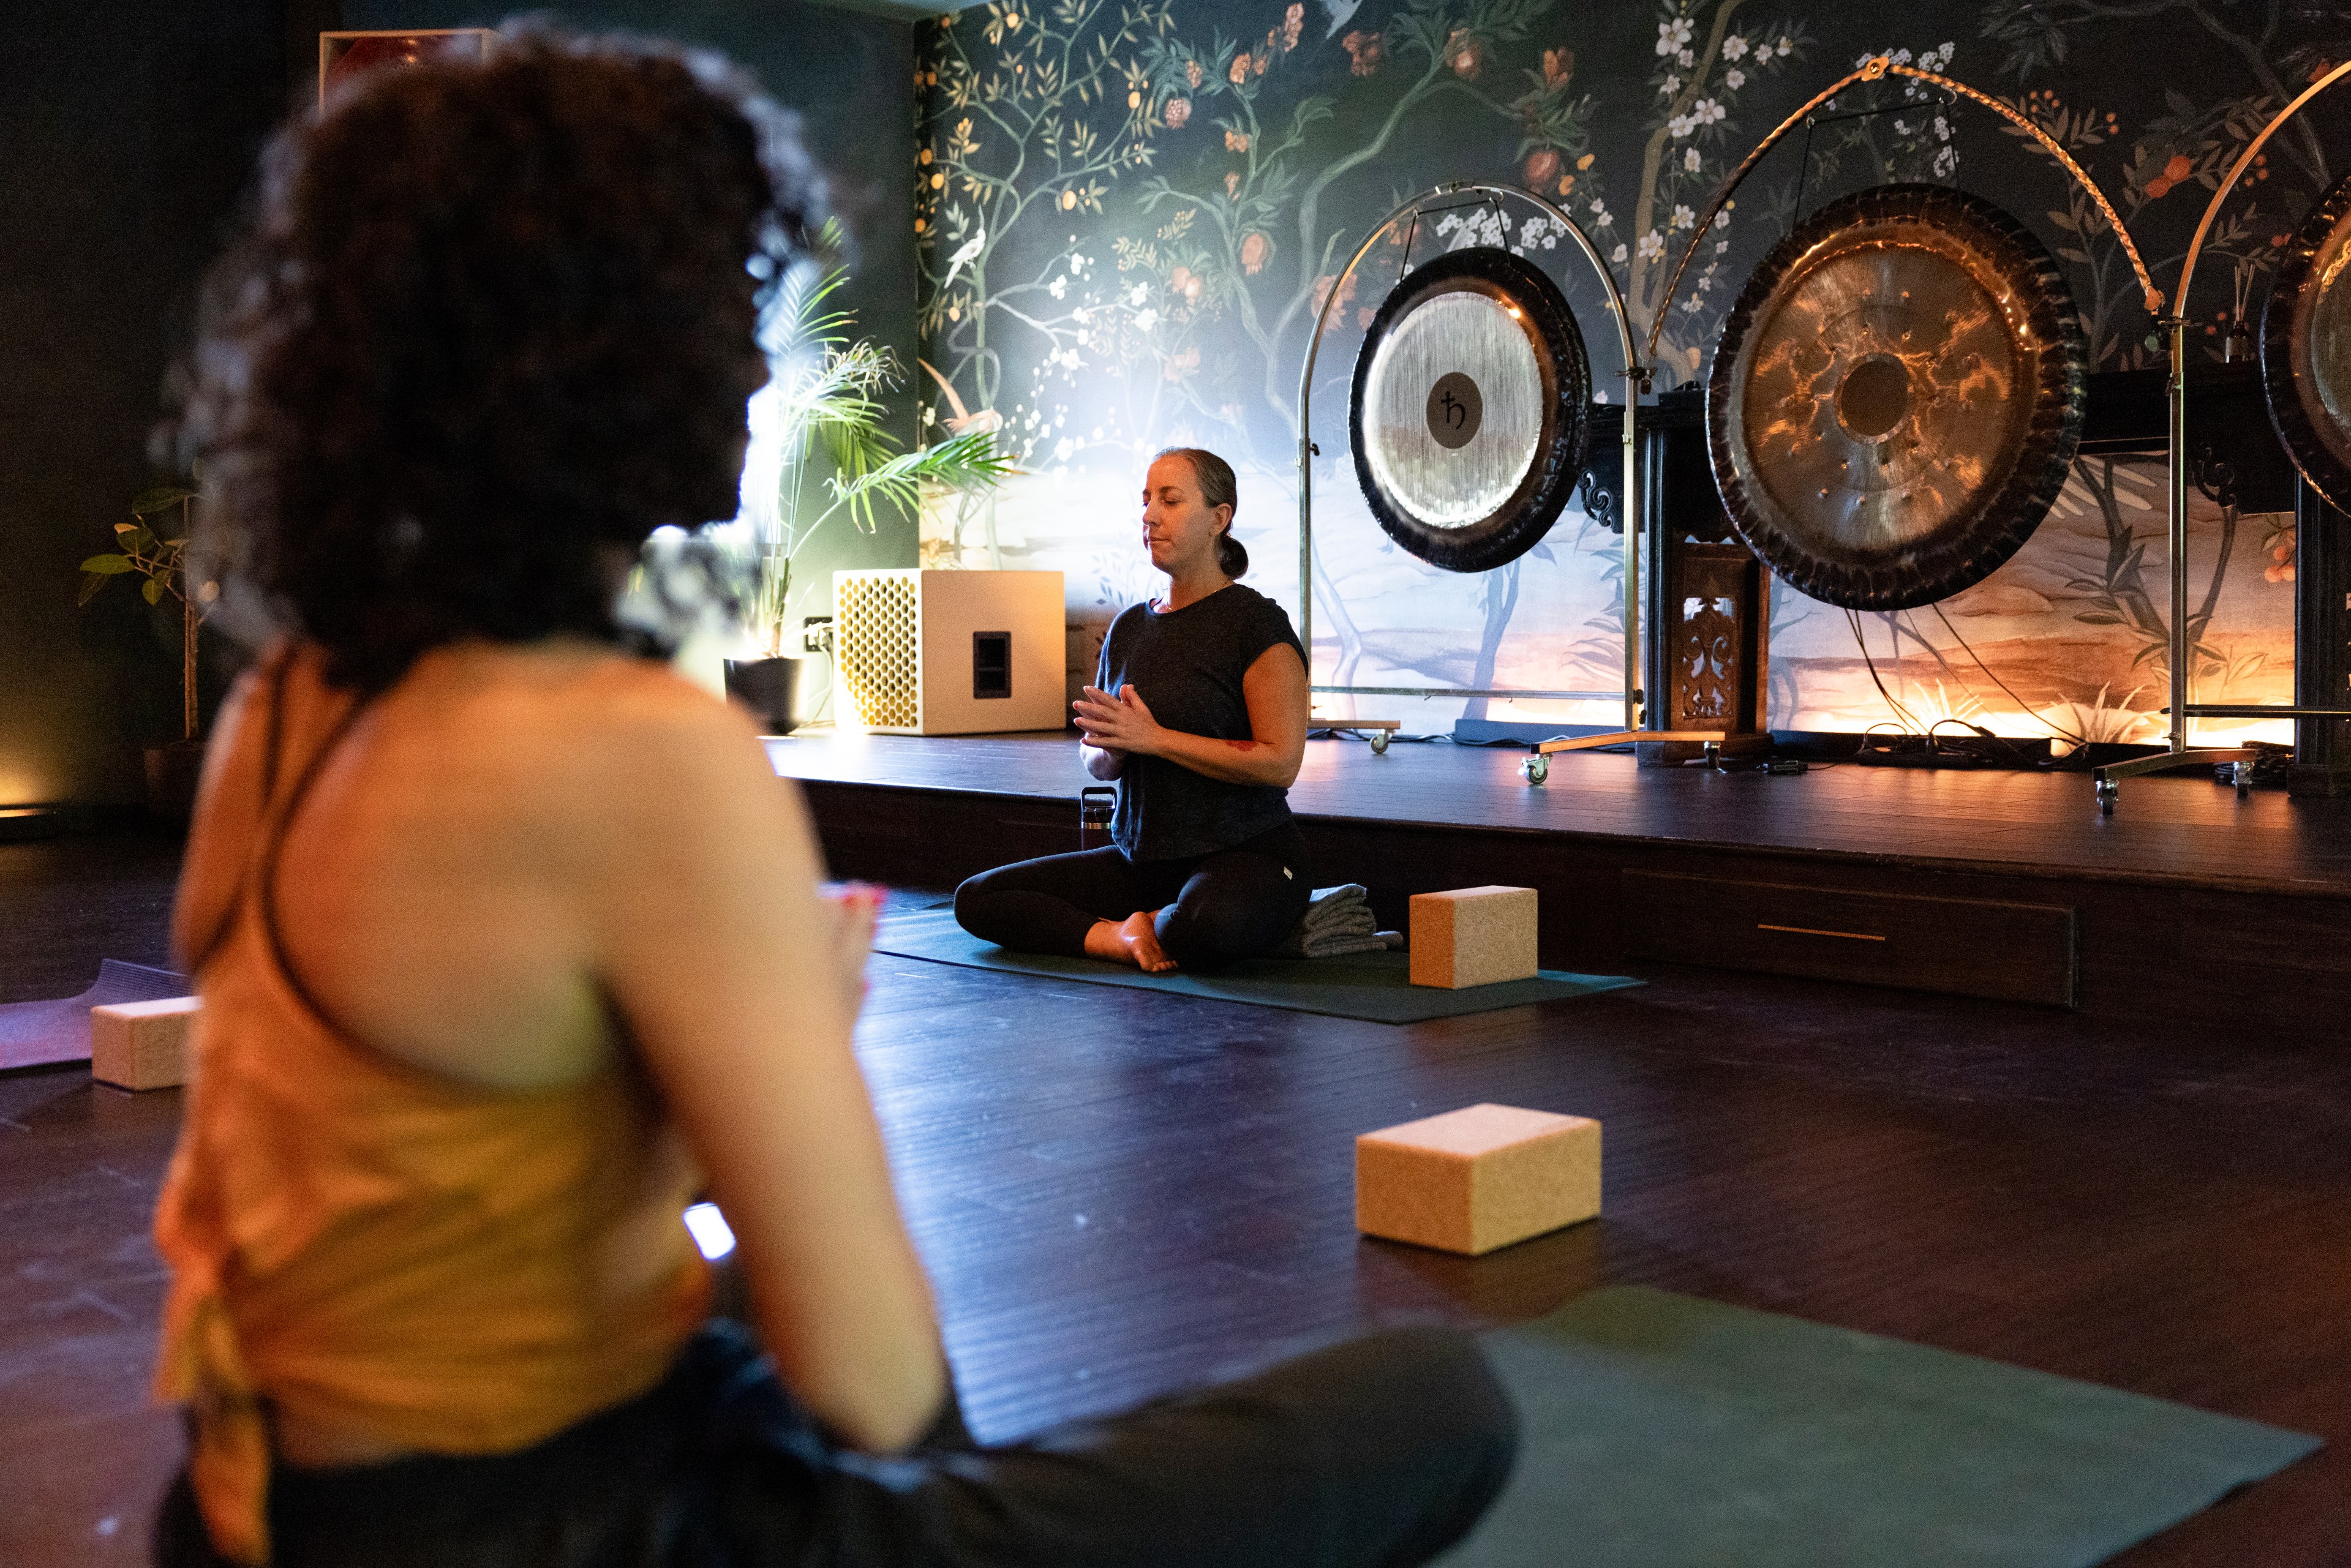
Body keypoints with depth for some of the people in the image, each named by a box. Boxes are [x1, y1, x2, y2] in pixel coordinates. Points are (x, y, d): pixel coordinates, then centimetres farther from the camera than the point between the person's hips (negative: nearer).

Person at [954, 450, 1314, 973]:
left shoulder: (1255, 622, -8)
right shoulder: (1130, 627, 13)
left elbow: (1280, 763, -17)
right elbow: (1096, 762, 19)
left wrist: (1154, 738, -18)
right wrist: (1111, 750, -8)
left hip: (1244, 855, -6)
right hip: (1140, 859, 7)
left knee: (1206, 921, -42)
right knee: (976, 899, -7)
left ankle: (1157, 928, -8)